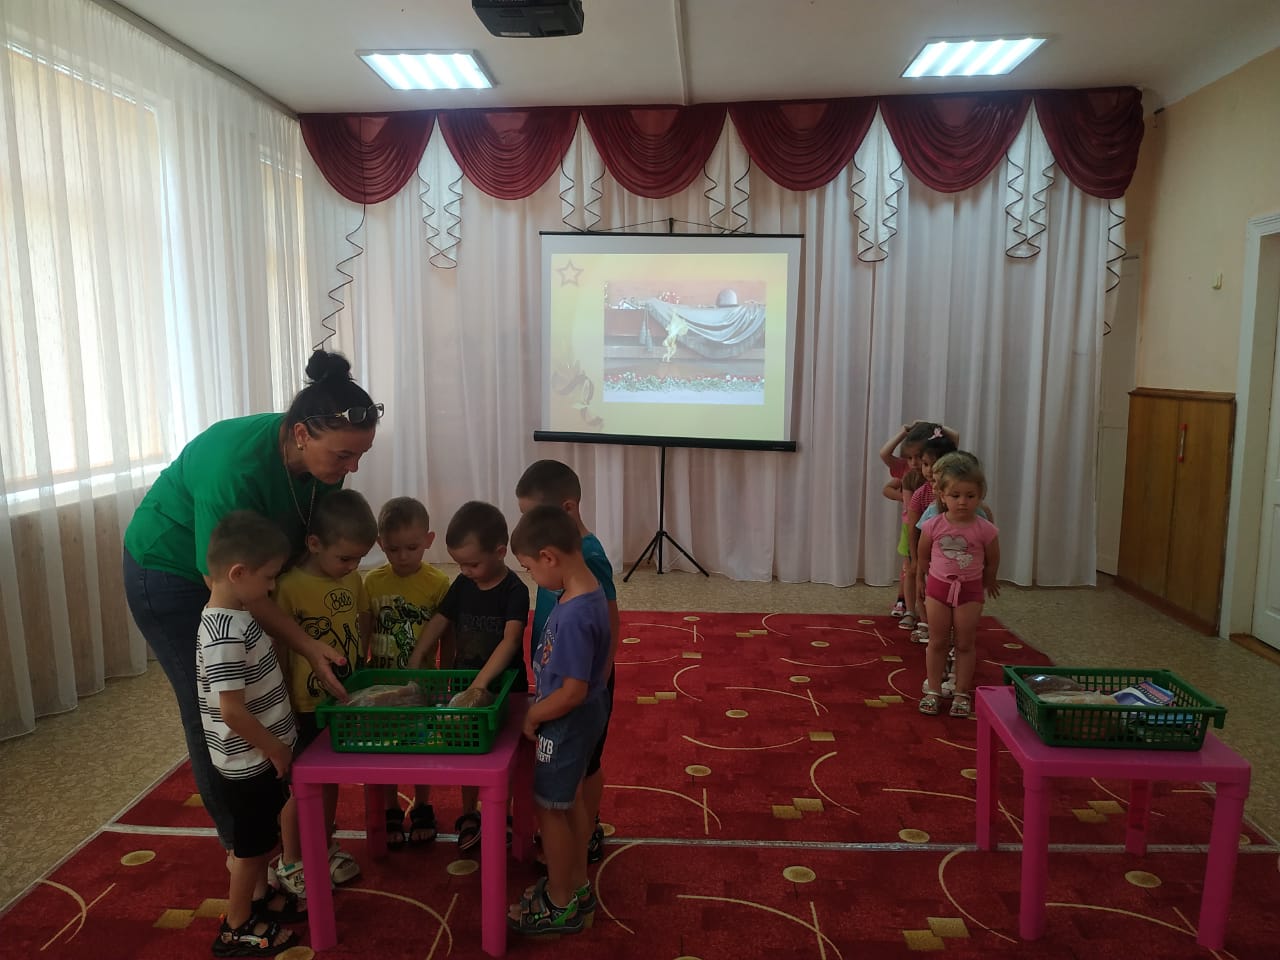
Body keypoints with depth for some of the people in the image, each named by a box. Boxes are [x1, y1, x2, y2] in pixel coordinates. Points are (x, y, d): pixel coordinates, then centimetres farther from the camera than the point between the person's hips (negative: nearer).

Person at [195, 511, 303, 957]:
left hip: (261, 756, 9)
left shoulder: (236, 616, 1)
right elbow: (232, 710, -29)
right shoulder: (224, 635, -30)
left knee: (265, 835, 24)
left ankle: (261, 897, 42)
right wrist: (276, 749, -18)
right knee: (251, 843, 9)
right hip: (249, 760, -9)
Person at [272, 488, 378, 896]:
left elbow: (365, 621, 14)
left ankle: (325, 848, 39)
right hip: (305, 708, -5)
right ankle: (289, 862, 30)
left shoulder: (353, 580, -2)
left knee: (332, 780, 20)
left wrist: (358, 666, 5)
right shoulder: (289, 588, -21)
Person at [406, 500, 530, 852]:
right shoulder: (462, 584, -3)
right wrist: (413, 669, -8)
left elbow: (510, 640, -32)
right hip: (466, 684, 5)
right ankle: (469, 814, 35)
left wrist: (481, 683, -42)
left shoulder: (514, 591, -20)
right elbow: (436, 626, 0)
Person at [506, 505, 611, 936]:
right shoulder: (590, 591, -3)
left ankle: (560, 905, 29)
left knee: (550, 809, 10)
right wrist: (541, 708, 13)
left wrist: (532, 716, -13)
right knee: (571, 800, 23)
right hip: (586, 714, 9)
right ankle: (576, 886, 41)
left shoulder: (573, 615, -32)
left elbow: (573, 692, -29)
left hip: (568, 722, -9)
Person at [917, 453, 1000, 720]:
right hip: (938, 587, 1)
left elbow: (992, 563, 2)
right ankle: (933, 691, 21)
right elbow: (923, 556, 4)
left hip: (970, 590, -1)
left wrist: (986, 583, 15)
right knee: (937, 641, 11)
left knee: (965, 644, 8)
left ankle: (962, 694, 20)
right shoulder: (933, 526, -14)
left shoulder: (986, 530, -16)